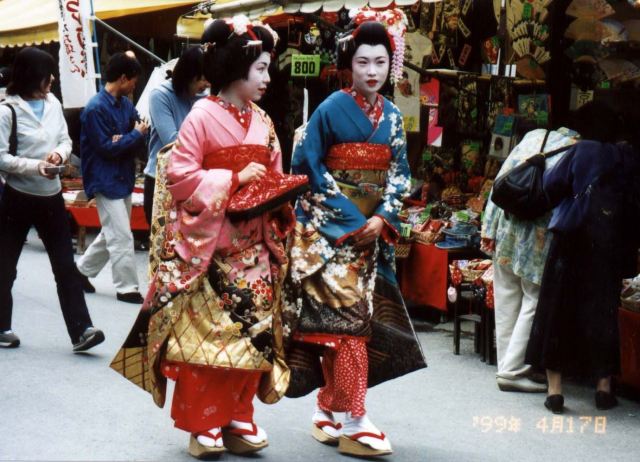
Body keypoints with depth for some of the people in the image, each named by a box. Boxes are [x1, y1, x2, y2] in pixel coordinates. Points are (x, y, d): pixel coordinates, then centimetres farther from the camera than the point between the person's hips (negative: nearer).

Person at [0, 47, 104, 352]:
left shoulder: (53, 104, 2)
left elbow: (65, 140, 9)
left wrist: (59, 153, -13)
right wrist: (36, 167, -25)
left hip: (51, 195, 5)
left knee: (65, 264, 0)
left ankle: (81, 330, -2)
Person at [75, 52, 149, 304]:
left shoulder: (126, 103, 7)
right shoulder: (96, 109, -18)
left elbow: (141, 131, 4)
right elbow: (106, 147, -19)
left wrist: (125, 139, -17)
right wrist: (135, 135, -12)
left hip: (124, 177, 9)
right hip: (106, 181, -9)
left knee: (112, 234, 18)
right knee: (121, 237, -6)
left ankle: (82, 270, 32)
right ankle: (126, 288, 3)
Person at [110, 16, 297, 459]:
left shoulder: (263, 121, 10)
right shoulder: (203, 115, -9)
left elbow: (276, 177, 16)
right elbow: (179, 174, -14)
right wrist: (234, 180, -17)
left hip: (254, 245, 6)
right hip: (209, 244, -6)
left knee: (253, 330, 5)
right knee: (206, 331, -2)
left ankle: (237, 418, 16)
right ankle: (201, 423, 10)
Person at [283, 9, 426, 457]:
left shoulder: (392, 114, 9)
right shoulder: (332, 108, -7)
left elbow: (400, 173, 10)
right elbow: (309, 167, -8)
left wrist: (381, 218, -7)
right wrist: (350, 217, -13)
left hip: (372, 228, 5)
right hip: (329, 228, -5)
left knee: (342, 317, 8)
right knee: (346, 314, -11)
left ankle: (327, 410, 17)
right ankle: (354, 423, -9)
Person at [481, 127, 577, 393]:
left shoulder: (534, 136, 13)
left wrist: (490, 228, 10)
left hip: (506, 229, 6)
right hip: (538, 236, -6)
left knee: (506, 300, 12)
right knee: (535, 301, 3)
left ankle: (506, 367, 19)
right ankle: (513, 369, 0)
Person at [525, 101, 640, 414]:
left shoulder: (581, 151, -2)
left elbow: (551, 185, -9)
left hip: (572, 239, -2)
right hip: (611, 245, 2)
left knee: (557, 309, 5)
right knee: (603, 311, 12)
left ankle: (555, 388, 2)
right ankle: (604, 385, 14)